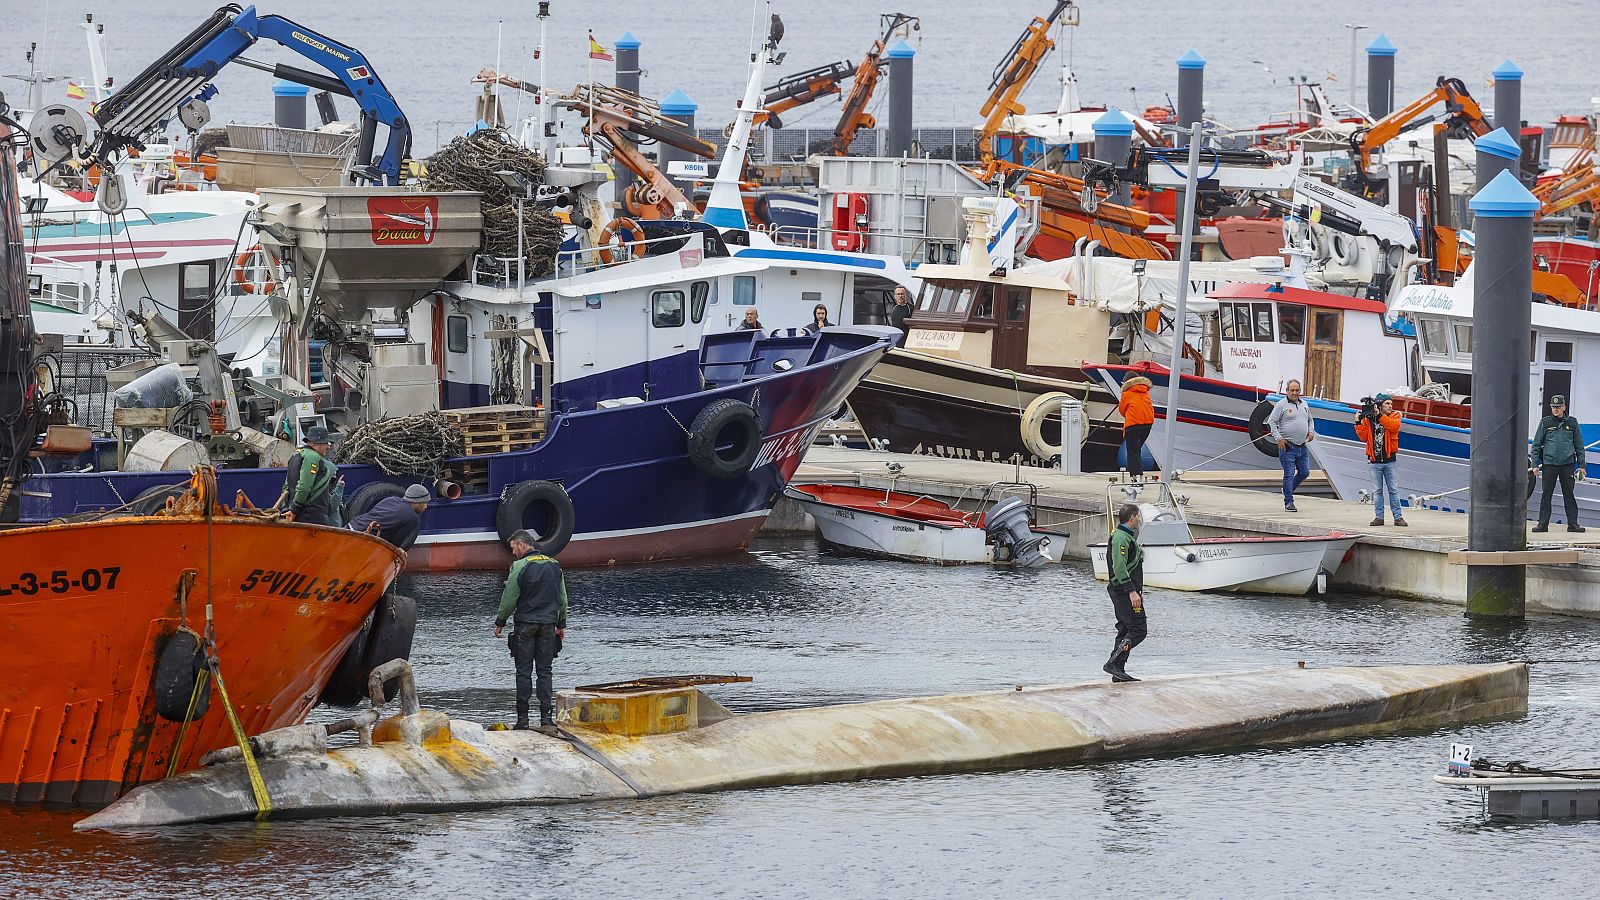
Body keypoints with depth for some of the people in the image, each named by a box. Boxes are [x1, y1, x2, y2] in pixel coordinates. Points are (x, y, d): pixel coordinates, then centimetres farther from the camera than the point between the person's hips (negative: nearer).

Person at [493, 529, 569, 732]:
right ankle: (547, 718, -4)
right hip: (548, 625, 4)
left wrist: (500, 622, 6)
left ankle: (522, 718, 2)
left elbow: (509, 599, -7)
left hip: (525, 624, -4)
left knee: (524, 672, 2)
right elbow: (563, 598, 14)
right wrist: (561, 624, 23)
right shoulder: (554, 565, 8)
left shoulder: (519, 567, -10)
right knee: (546, 671, 4)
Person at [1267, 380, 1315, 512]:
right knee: (1289, 474, -6)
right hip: (1288, 446, -6)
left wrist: (1311, 432, 11)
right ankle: (1288, 502, 0)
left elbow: (1309, 420, 29)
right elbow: (1271, 423, -7)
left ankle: (1288, 490, 31)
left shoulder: (1304, 405, 14)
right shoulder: (1281, 405, -5)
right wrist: (1278, 438, -15)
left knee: (1304, 472, 8)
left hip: (1302, 447, 6)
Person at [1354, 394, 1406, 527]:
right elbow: (1363, 437, 2)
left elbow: (1394, 426, -19)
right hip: (1375, 461, 1)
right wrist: (1359, 423, -9)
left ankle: (1398, 517, 4)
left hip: (1389, 460, -1)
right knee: (1377, 491, 4)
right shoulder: (1368, 419, 5)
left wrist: (1379, 415, -22)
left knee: (1393, 490, 1)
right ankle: (1378, 517, 10)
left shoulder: (1394, 416, 2)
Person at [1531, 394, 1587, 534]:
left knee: (1569, 494, 2)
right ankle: (1543, 523, 5)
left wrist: (1581, 465, 8)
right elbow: (1536, 445, 7)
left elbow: (1579, 445, 12)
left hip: (1567, 464, 0)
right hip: (1549, 463, 0)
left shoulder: (1572, 422, 8)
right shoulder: (1545, 423, 5)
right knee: (1546, 494, 1)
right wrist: (1535, 464, 0)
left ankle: (1573, 523, 7)